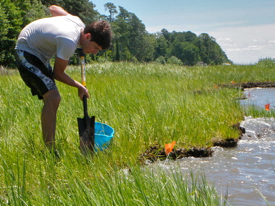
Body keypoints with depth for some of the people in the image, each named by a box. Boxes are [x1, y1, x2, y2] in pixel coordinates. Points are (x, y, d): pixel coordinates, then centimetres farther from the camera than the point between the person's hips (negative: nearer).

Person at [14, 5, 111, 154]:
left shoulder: (78, 22, -6)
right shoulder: (69, 42, -31)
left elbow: (53, 8, 14)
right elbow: (58, 73, -16)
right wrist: (80, 87, -2)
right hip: (26, 53, -11)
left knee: (52, 99, 9)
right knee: (52, 98, -21)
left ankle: (50, 147, 15)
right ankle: (50, 152, -21)